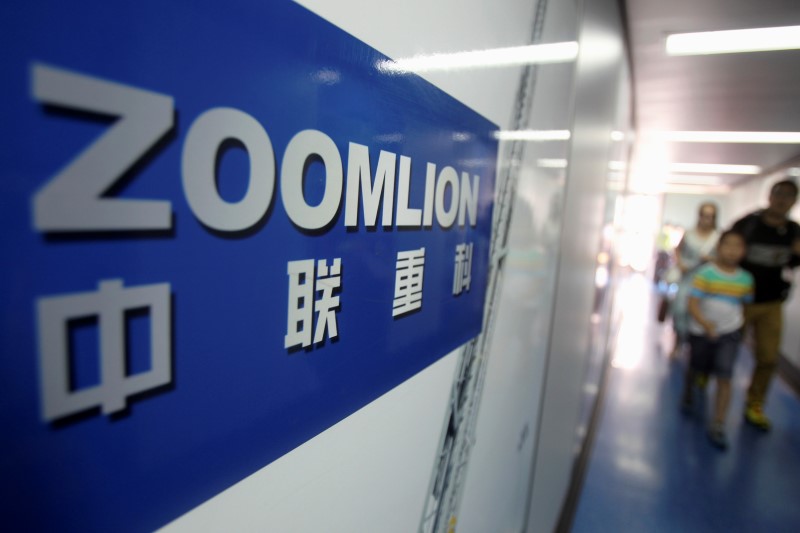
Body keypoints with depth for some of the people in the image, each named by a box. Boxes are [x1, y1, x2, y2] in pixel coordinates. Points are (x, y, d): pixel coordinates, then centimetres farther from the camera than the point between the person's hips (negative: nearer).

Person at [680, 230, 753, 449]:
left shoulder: (746, 279, 0)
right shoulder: (705, 273, -13)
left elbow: (745, 305, 13)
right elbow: (693, 304, -17)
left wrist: (740, 324, 7)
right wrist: (707, 325, -26)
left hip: (730, 332, 2)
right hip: (701, 331, -2)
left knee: (724, 378, -5)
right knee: (696, 368, 17)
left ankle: (718, 425, 2)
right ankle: (687, 396, 47)